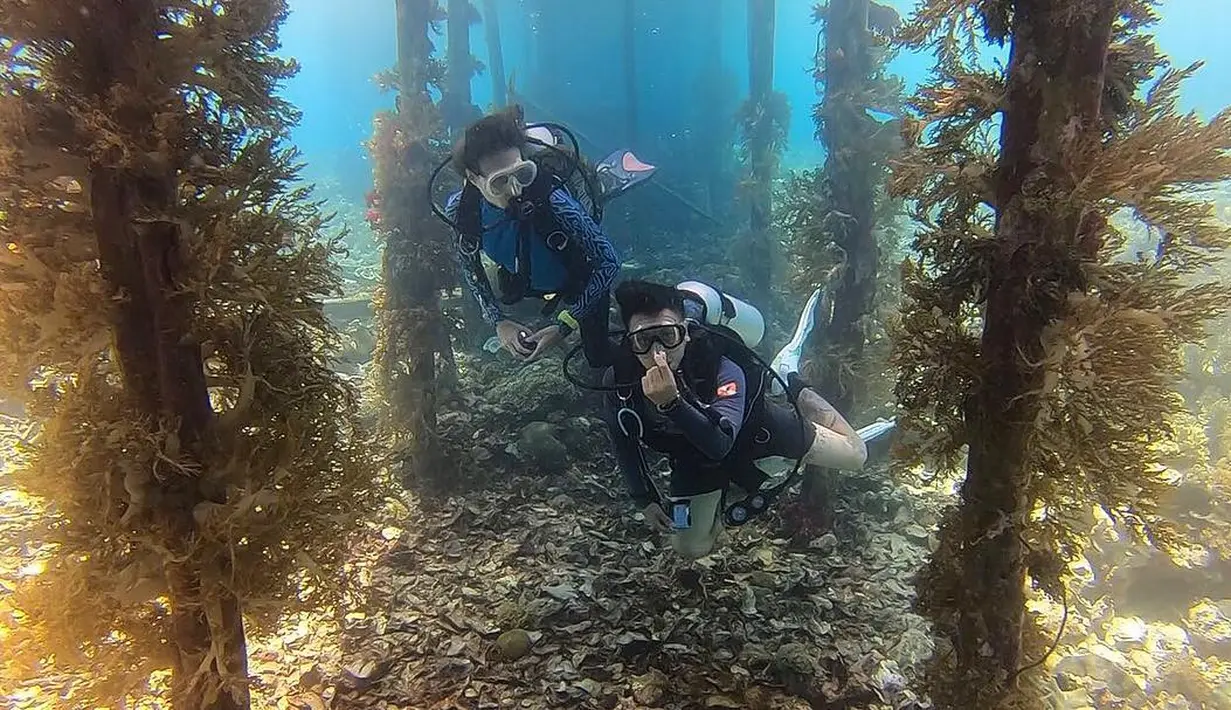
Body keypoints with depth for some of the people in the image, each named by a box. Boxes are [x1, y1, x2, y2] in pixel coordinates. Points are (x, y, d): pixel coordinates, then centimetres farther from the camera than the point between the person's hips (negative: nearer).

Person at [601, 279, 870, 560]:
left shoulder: (722, 367, -40)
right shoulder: (618, 379, -29)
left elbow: (720, 444, -52)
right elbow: (624, 443, -10)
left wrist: (671, 403, -66)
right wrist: (645, 499, -4)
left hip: (751, 423, -2)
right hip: (693, 456, 3)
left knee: (855, 455, 7)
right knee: (691, 549, 4)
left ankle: (789, 383, 23)